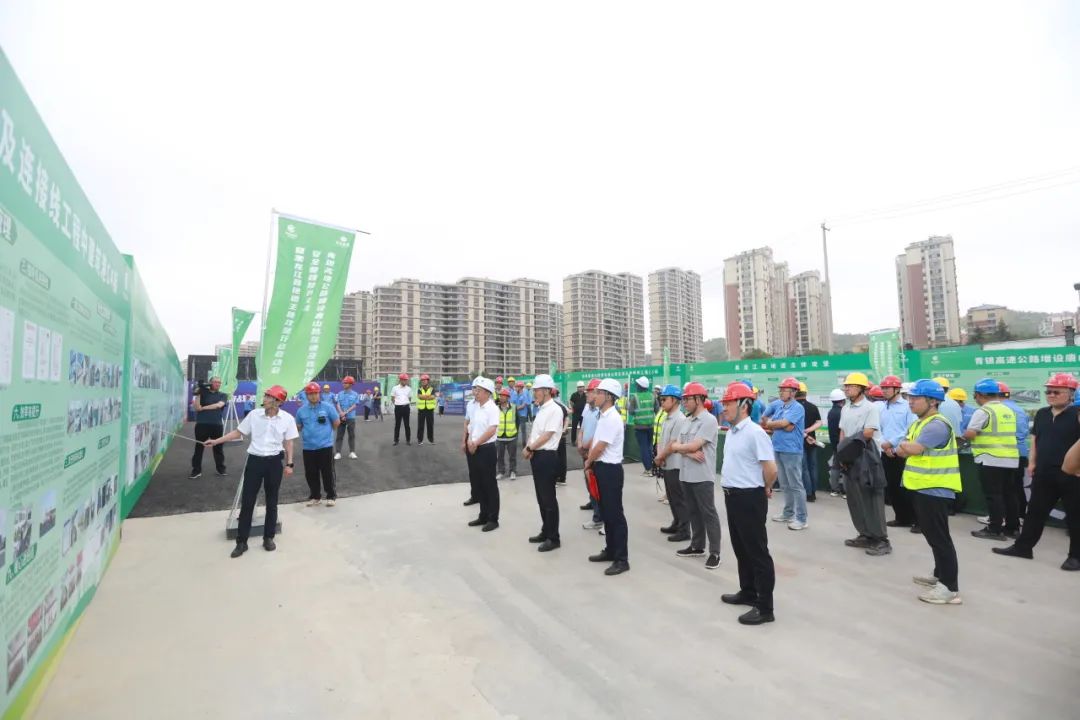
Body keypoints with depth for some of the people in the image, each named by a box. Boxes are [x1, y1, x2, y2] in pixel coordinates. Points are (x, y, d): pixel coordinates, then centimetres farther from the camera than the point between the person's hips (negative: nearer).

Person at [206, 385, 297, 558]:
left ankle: (268, 538, 24)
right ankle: (241, 542, 15)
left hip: (274, 462, -1)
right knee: (247, 501, 4)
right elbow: (238, 433, 7)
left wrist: (289, 464, -1)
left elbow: (288, 442, 1)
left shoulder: (287, 419, -6)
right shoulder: (254, 414, -4)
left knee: (271, 502, 9)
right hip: (254, 460, 1)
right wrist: (216, 441, 2)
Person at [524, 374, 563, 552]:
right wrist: (528, 448, -4)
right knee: (541, 496, 16)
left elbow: (547, 436, -18)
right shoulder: (542, 409, 12)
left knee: (548, 497, 0)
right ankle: (545, 532, 29)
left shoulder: (555, 409, -15)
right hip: (537, 456, 9)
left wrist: (529, 448, -11)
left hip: (547, 457, -9)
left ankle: (554, 538, 11)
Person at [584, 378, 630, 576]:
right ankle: (610, 551, 30)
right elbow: (595, 442, 15)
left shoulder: (612, 419, -20)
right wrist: (590, 463, 4)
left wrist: (588, 463, -3)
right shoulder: (603, 416, 11)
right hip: (602, 468, 10)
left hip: (610, 470, -10)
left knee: (615, 515, -2)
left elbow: (600, 448, -19)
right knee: (605, 513, 18)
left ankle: (622, 559, 7)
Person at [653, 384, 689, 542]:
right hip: (666, 465, 9)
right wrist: (659, 456, -3)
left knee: (679, 498, 0)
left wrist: (659, 457, -11)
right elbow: (661, 439, 13)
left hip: (675, 466, -9)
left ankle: (684, 530, 9)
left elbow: (673, 444, -21)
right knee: (671, 497, 18)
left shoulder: (680, 419, -18)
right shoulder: (667, 418, 11)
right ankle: (676, 524, 30)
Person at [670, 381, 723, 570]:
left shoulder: (709, 420, -14)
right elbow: (679, 445, 7)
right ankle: (697, 546, 29)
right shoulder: (687, 421, 12)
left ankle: (714, 553, 10)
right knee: (693, 512, 17)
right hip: (686, 474, 8)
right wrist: (690, 453, -13)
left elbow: (693, 446, -20)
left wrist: (677, 447, -3)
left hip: (702, 476, -8)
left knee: (708, 514, 1)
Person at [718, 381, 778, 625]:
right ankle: (748, 592, 36)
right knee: (741, 549, 20)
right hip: (732, 496, 9)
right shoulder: (731, 432, 9)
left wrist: (765, 489, -6)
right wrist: (731, 486, 16)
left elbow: (771, 469, -22)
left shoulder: (755, 432, -20)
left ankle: (765, 607, 13)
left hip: (750, 498, -9)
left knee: (757, 552, 2)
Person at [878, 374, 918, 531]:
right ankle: (902, 518, 24)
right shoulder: (882, 409, 10)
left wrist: (891, 442, -14)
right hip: (886, 454, 6)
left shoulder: (907, 406, -6)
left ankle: (916, 519, 12)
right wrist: (884, 444, -6)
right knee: (891, 488, 11)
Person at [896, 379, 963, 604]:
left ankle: (950, 588, 3)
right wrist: (908, 448, -11)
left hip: (935, 490, -10)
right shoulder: (917, 423, 13)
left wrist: (906, 446, -4)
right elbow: (902, 451, 10)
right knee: (932, 535, 20)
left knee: (939, 538, -4)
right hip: (922, 488, 10)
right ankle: (940, 574, 34)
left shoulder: (937, 425, -18)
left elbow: (913, 449, -25)